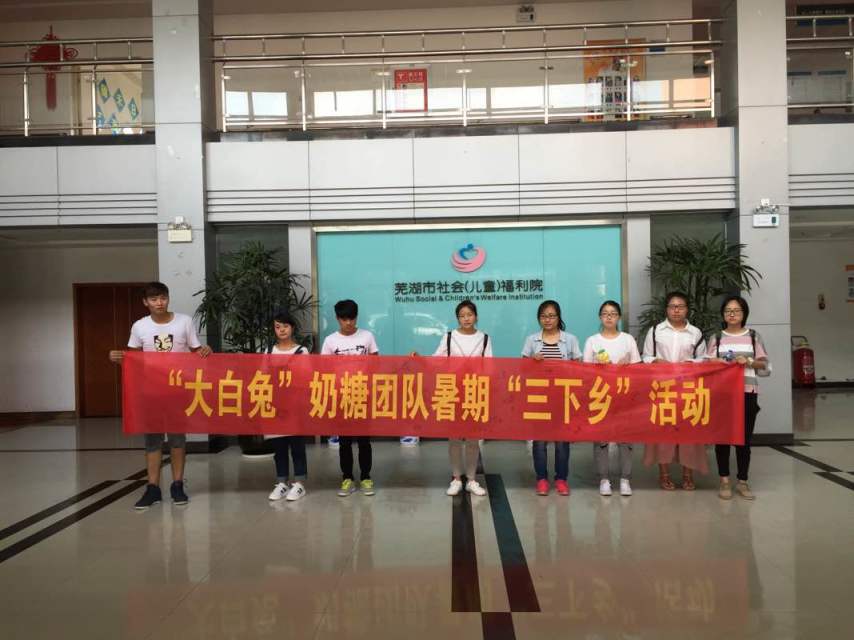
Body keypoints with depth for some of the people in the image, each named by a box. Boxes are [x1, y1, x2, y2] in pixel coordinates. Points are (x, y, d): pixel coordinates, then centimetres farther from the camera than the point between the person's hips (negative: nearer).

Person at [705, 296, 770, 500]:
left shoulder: (753, 337, 7)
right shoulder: (716, 338, 7)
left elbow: (766, 366, 5)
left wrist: (749, 362, -12)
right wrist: (716, 362, -13)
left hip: (747, 393, 0)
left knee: (744, 438, 3)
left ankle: (742, 481, 13)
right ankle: (724, 480, 11)